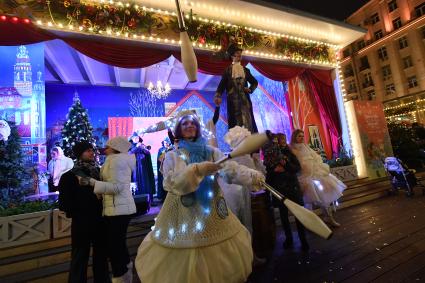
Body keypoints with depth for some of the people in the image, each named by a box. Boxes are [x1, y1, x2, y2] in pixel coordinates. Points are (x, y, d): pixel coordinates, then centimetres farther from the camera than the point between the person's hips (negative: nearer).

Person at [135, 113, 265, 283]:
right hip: (184, 214, -2)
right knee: (187, 261, 7)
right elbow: (171, 182, -16)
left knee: (218, 259, 12)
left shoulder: (211, 151, 4)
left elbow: (231, 167, -9)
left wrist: (252, 176, -26)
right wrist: (197, 169, -29)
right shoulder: (172, 156, 0)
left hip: (211, 212, 2)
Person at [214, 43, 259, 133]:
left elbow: (255, 82, 26)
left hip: (245, 99, 3)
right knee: (235, 122, -4)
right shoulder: (228, 70, 8)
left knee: (247, 120, -2)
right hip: (233, 100, -3)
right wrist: (218, 96, -21)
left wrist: (250, 89, 6)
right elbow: (222, 84, -4)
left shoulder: (245, 70, 17)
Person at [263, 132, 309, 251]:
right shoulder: (269, 155, 2)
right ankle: (288, 238, 26)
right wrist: (274, 170, -19)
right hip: (279, 189, 0)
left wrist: (285, 165, -17)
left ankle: (303, 240, 11)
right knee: (283, 214, 9)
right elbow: (268, 172, -1)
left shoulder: (289, 153, 6)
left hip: (293, 187, 0)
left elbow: (298, 167, -4)